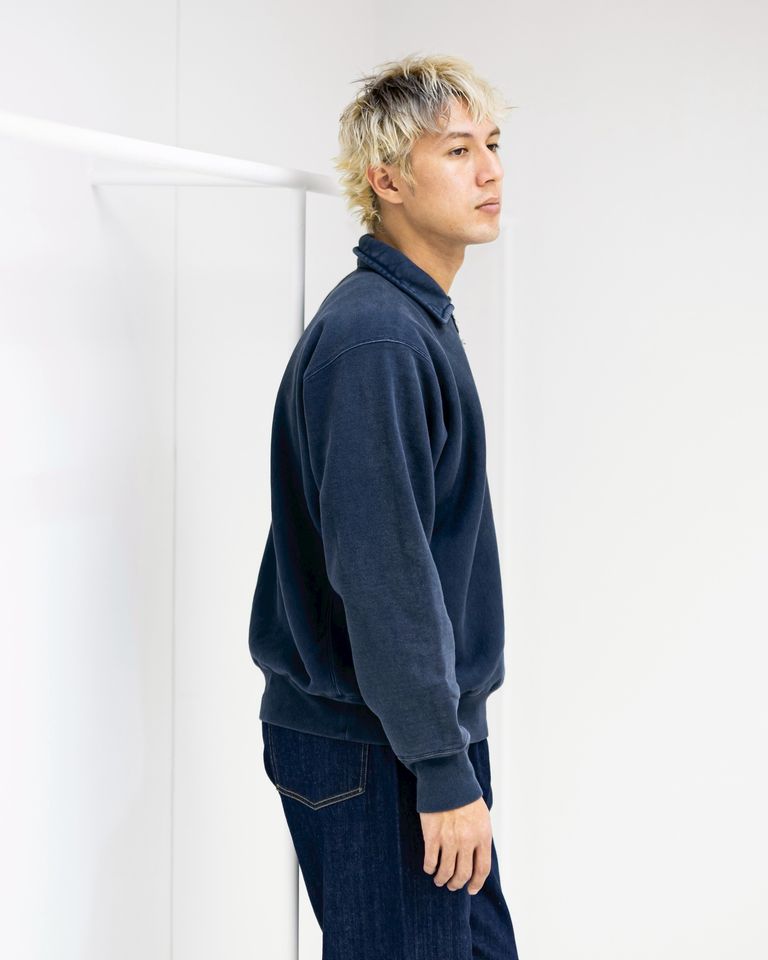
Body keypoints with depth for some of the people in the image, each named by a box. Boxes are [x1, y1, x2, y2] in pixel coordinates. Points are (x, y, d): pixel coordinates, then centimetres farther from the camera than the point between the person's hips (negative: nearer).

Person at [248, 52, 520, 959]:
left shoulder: (416, 323, 13)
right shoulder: (375, 339, -19)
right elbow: (380, 571, -24)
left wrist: (453, 744, 19)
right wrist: (445, 770, -22)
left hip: (430, 725, 10)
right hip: (372, 749, -10)